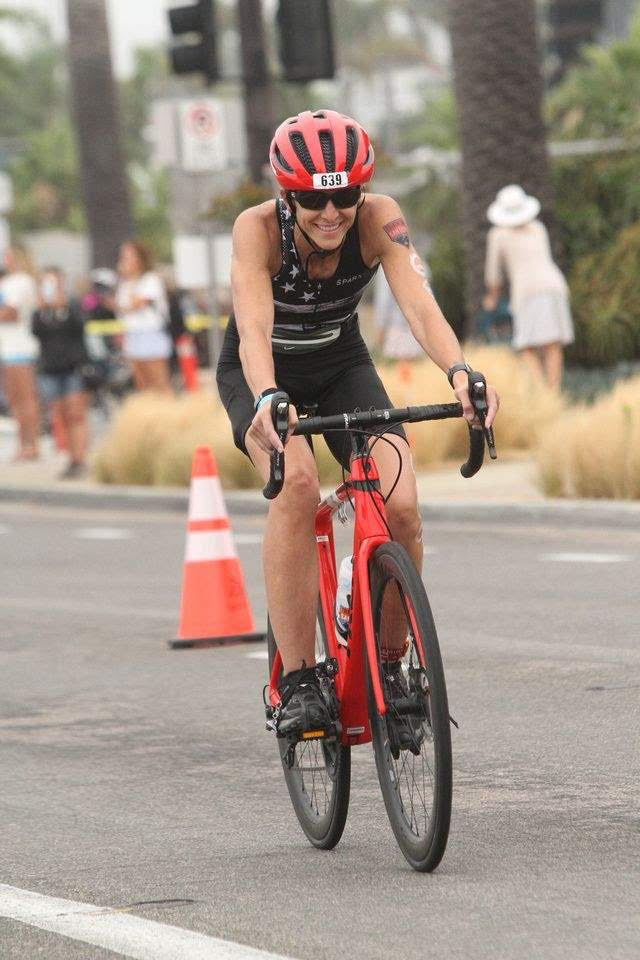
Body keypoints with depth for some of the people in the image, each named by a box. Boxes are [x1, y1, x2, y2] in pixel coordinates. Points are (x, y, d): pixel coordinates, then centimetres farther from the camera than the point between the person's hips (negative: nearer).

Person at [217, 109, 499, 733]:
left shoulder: (378, 218, -23)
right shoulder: (258, 228, -29)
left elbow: (419, 304, -36)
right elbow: (253, 327, -42)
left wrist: (459, 372, -55)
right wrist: (268, 399, -62)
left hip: (342, 367, 3)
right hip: (260, 376, -2)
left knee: (400, 506, -21)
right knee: (297, 484, -33)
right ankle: (297, 682, -28)